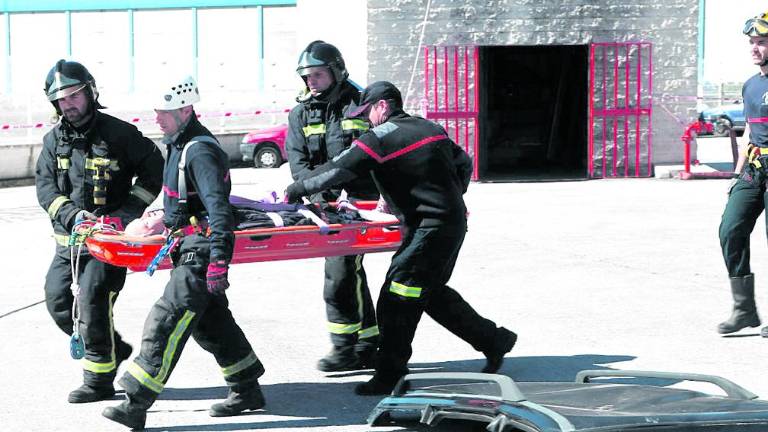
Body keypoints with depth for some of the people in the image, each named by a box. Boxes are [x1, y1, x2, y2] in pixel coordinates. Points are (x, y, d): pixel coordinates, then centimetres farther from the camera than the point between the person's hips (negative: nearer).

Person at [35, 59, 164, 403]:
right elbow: (45, 186, 0)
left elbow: (153, 169, 2)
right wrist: (72, 214, -18)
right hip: (69, 238, 6)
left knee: (92, 303, -13)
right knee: (57, 299, 5)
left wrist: (129, 210, -8)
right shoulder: (54, 140, 7)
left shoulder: (119, 134, -5)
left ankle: (99, 381, -1)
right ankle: (113, 348, 25)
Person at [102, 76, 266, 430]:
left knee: (165, 323, -12)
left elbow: (218, 208, -28)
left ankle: (136, 403, -13)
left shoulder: (200, 152, -20)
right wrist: (168, 220, 40)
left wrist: (219, 260, -33)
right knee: (210, 322, 18)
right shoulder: (180, 144, 12)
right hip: (189, 246, 11)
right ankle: (247, 390, 29)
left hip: (202, 251, -11)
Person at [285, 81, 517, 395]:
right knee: (433, 293, 22)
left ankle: (388, 376, -9)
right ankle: (494, 340, 30)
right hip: (454, 222, 9)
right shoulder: (431, 128, 13)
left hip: (429, 228, -9)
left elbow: (338, 170, -13)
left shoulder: (382, 136, -11)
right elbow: (464, 163, 21)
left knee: (397, 299, -8)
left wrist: (297, 189, -3)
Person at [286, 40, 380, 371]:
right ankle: (368, 344, 18)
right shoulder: (301, 113, 12)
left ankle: (345, 348, -8)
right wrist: (318, 193, -13)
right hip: (326, 203, 5)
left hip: (359, 201, -5)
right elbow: (297, 160, 2)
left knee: (340, 272, -13)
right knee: (350, 272, 11)